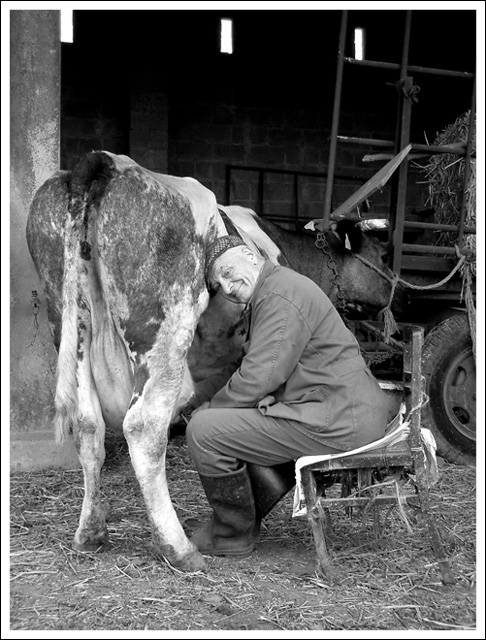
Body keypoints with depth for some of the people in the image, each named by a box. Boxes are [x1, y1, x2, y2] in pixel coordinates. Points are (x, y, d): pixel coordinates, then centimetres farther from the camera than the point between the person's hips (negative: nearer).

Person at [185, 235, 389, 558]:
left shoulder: (280, 296, -14)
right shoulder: (268, 294, 20)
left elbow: (258, 377, -19)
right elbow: (245, 366, 26)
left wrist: (210, 408, -3)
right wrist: (193, 394, 16)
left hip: (337, 423, -11)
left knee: (204, 431, -10)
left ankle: (233, 536, 8)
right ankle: (244, 522, 31)